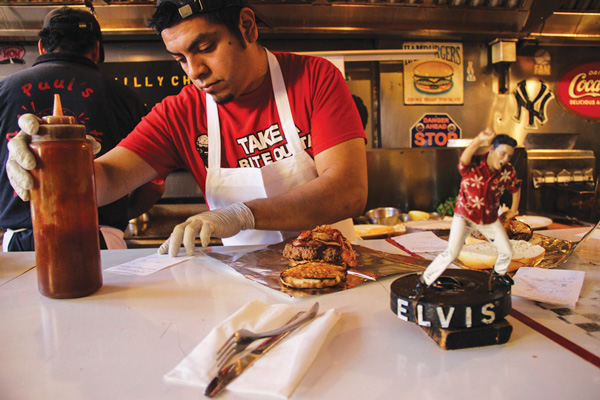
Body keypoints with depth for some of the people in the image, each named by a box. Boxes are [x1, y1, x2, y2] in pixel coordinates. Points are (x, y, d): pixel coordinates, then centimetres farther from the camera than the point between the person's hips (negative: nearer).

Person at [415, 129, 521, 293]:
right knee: (451, 253, -17)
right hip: (465, 215, -5)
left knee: (507, 251, 16)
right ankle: (424, 279, 0)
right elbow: (464, 160, -52)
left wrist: (513, 210, 21)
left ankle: (499, 272, 50)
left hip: (489, 218, 5)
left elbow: (516, 188, 9)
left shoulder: (508, 171, -13)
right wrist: (478, 141, -71)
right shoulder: (473, 165, -26)